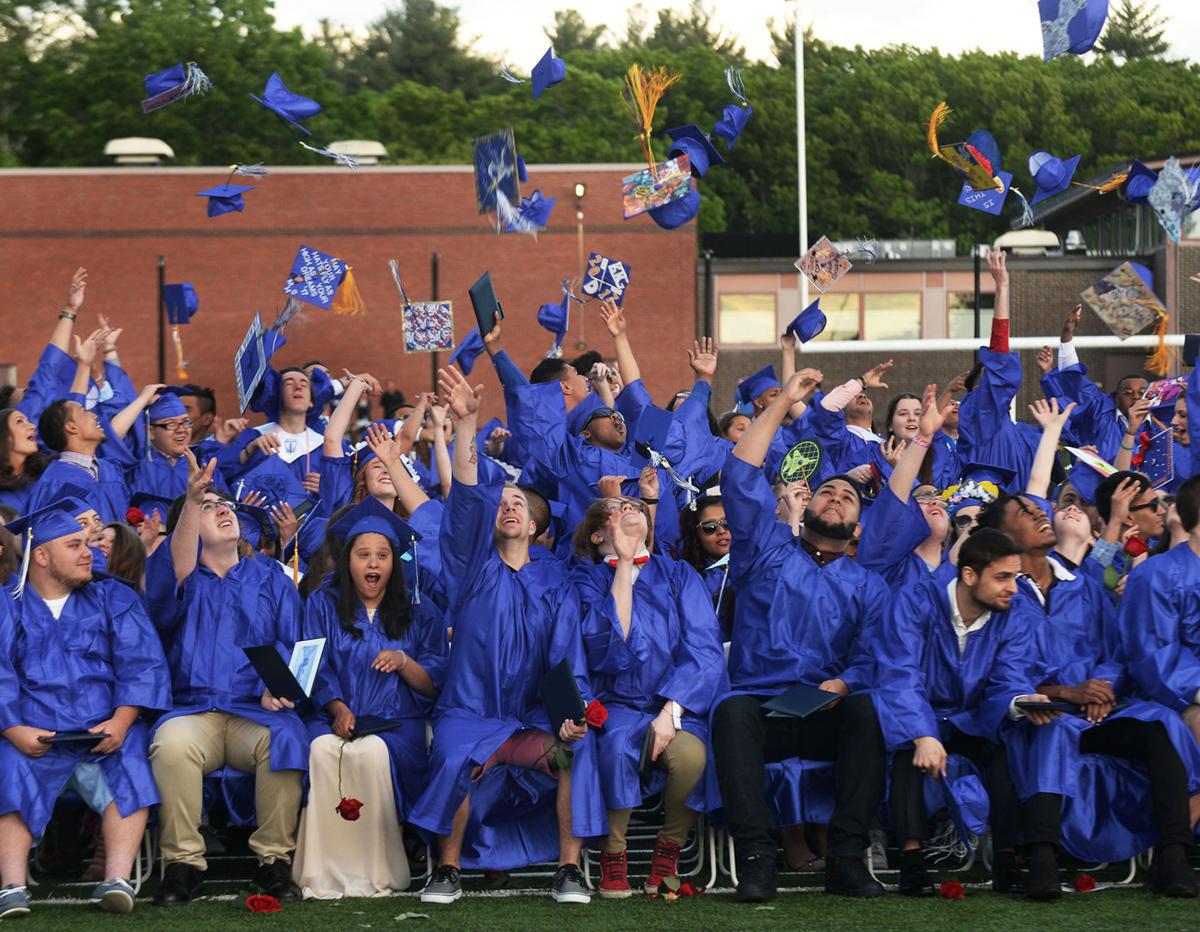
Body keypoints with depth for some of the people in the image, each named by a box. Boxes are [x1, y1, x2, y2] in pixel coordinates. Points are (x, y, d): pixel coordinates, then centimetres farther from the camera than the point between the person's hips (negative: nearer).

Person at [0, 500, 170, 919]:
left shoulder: (114, 599, 18)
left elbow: (141, 665, 5)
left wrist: (121, 721, -13)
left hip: (103, 728, 1)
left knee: (128, 769, -30)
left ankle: (118, 880, -39)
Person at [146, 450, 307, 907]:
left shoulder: (271, 579, 20)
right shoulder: (180, 577, 14)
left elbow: (295, 645, 9)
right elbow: (175, 569, -12)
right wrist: (193, 498, -28)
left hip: (257, 712, 1)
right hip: (191, 710, -1)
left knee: (286, 740, -33)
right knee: (172, 743, -35)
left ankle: (274, 860, -18)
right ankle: (183, 864, -22)